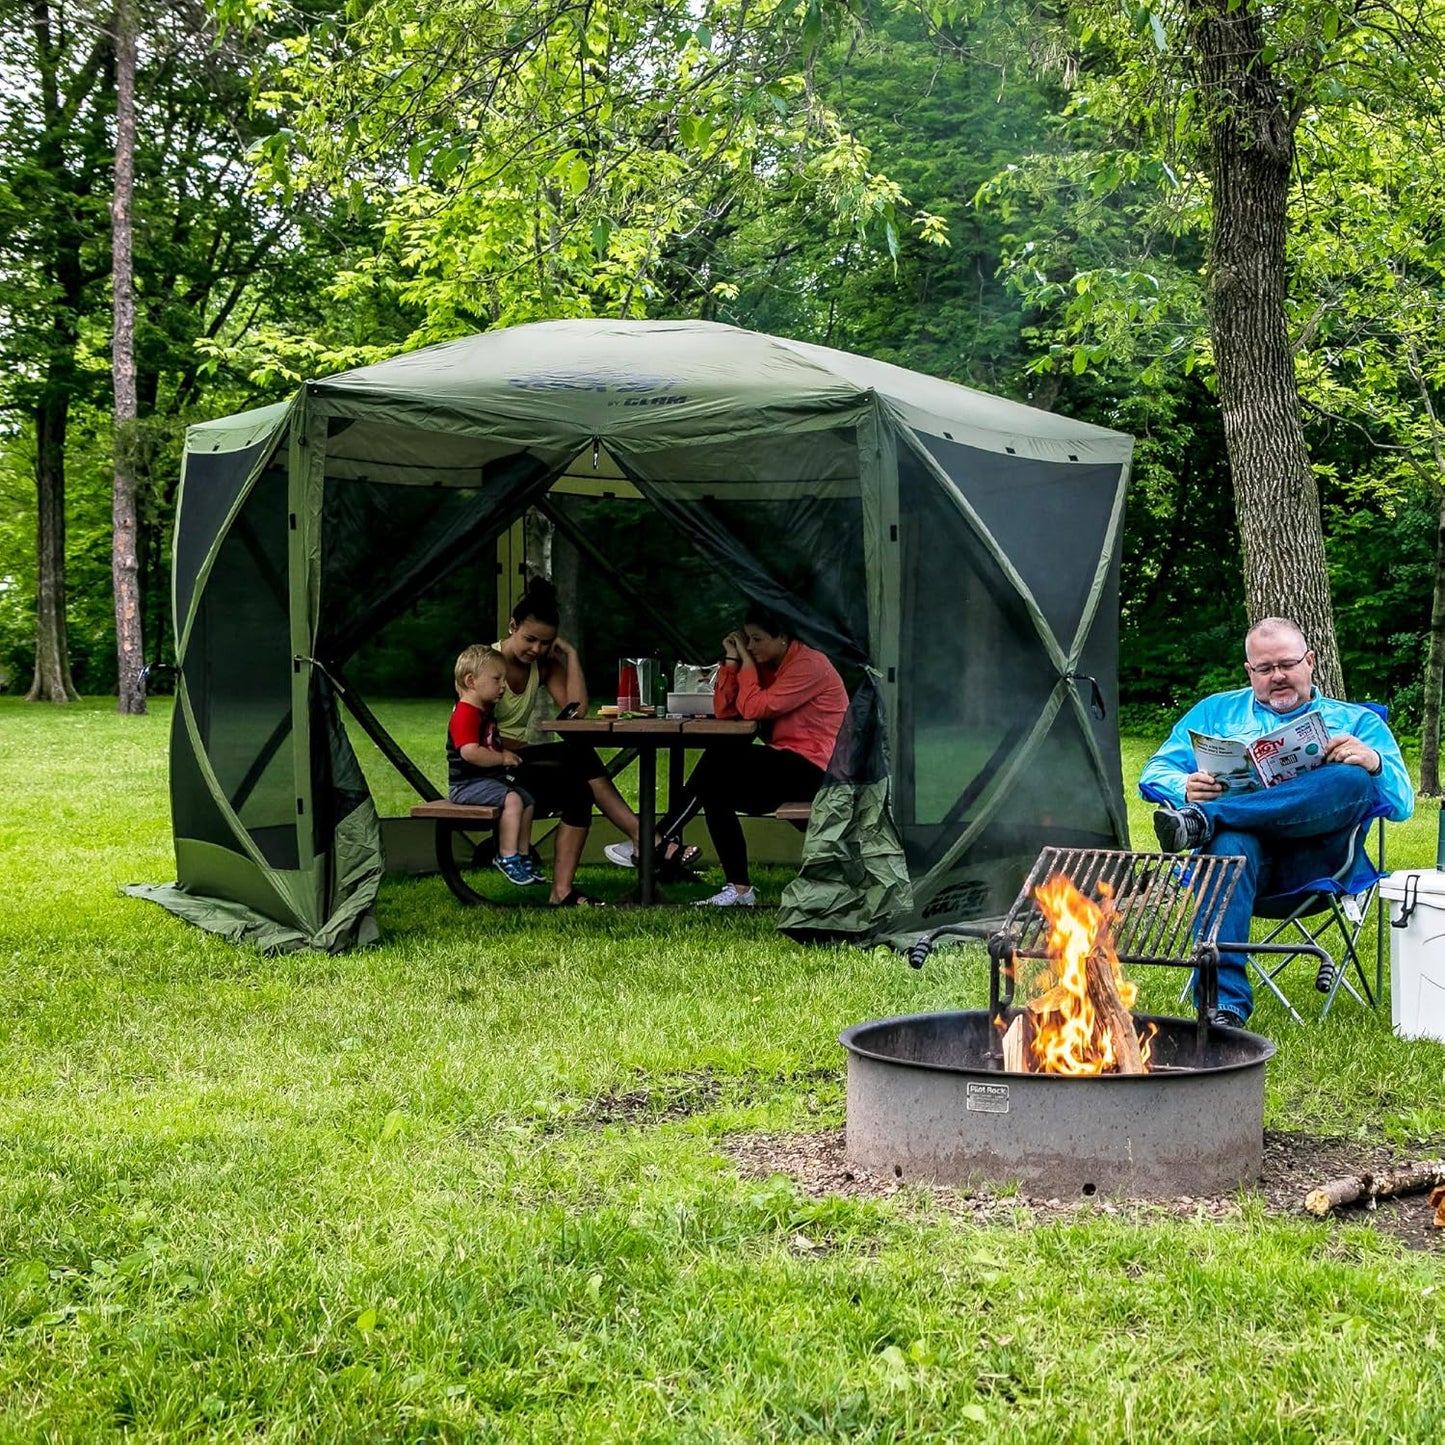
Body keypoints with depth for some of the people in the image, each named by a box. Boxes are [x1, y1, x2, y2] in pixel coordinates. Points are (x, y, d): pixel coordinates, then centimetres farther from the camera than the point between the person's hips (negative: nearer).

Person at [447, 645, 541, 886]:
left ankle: (523, 856, 20)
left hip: (488, 779, 11)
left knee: (527, 799, 12)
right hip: (467, 784, -11)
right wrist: (502, 758, -21)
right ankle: (507, 857, -23)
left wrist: (511, 748, 17)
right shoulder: (465, 714, -19)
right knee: (512, 798, -27)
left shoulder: (485, 711, 16)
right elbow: (470, 752, -32)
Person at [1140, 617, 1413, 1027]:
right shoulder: (1216, 711, 29)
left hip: (1314, 859, 0)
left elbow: (1401, 804, 15)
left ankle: (1203, 819, -40)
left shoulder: (1356, 721, 25)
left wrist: (1374, 763, -9)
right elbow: (1154, 775, 20)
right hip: (1244, 840, 0)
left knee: (1353, 780, -31)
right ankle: (1224, 1004, -49)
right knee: (1230, 845, -39)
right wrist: (1185, 788, -5)